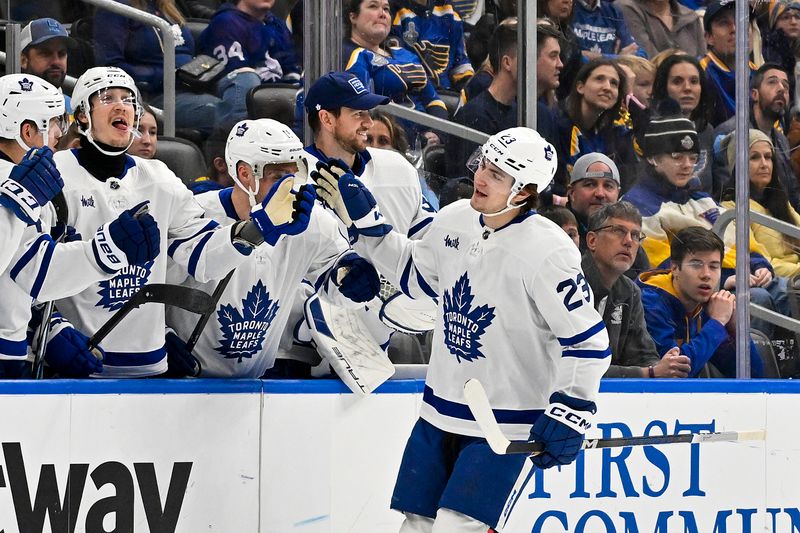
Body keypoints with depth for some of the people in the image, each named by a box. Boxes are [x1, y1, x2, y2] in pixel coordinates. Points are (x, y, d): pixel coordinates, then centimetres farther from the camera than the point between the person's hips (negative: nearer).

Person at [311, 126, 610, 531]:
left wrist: (569, 411, -24)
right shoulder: (454, 220, 0)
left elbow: (587, 339, -18)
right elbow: (414, 275, 19)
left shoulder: (546, 252, -21)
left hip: (508, 429, -7)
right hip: (441, 415, 7)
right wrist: (364, 221, 14)